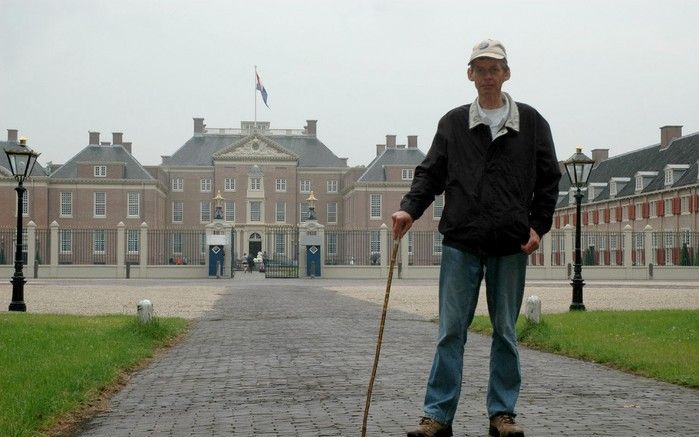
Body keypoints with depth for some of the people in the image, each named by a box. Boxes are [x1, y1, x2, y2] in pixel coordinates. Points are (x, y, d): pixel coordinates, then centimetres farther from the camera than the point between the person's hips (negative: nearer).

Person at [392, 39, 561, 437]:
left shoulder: (531, 122, 8)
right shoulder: (453, 123, 10)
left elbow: (548, 179, 9)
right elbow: (431, 173, 9)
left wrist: (538, 225, -1)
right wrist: (410, 208, -7)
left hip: (511, 244, 0)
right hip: (461, 242, 0)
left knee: (506, 332, 7)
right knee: (451, 331, 0)